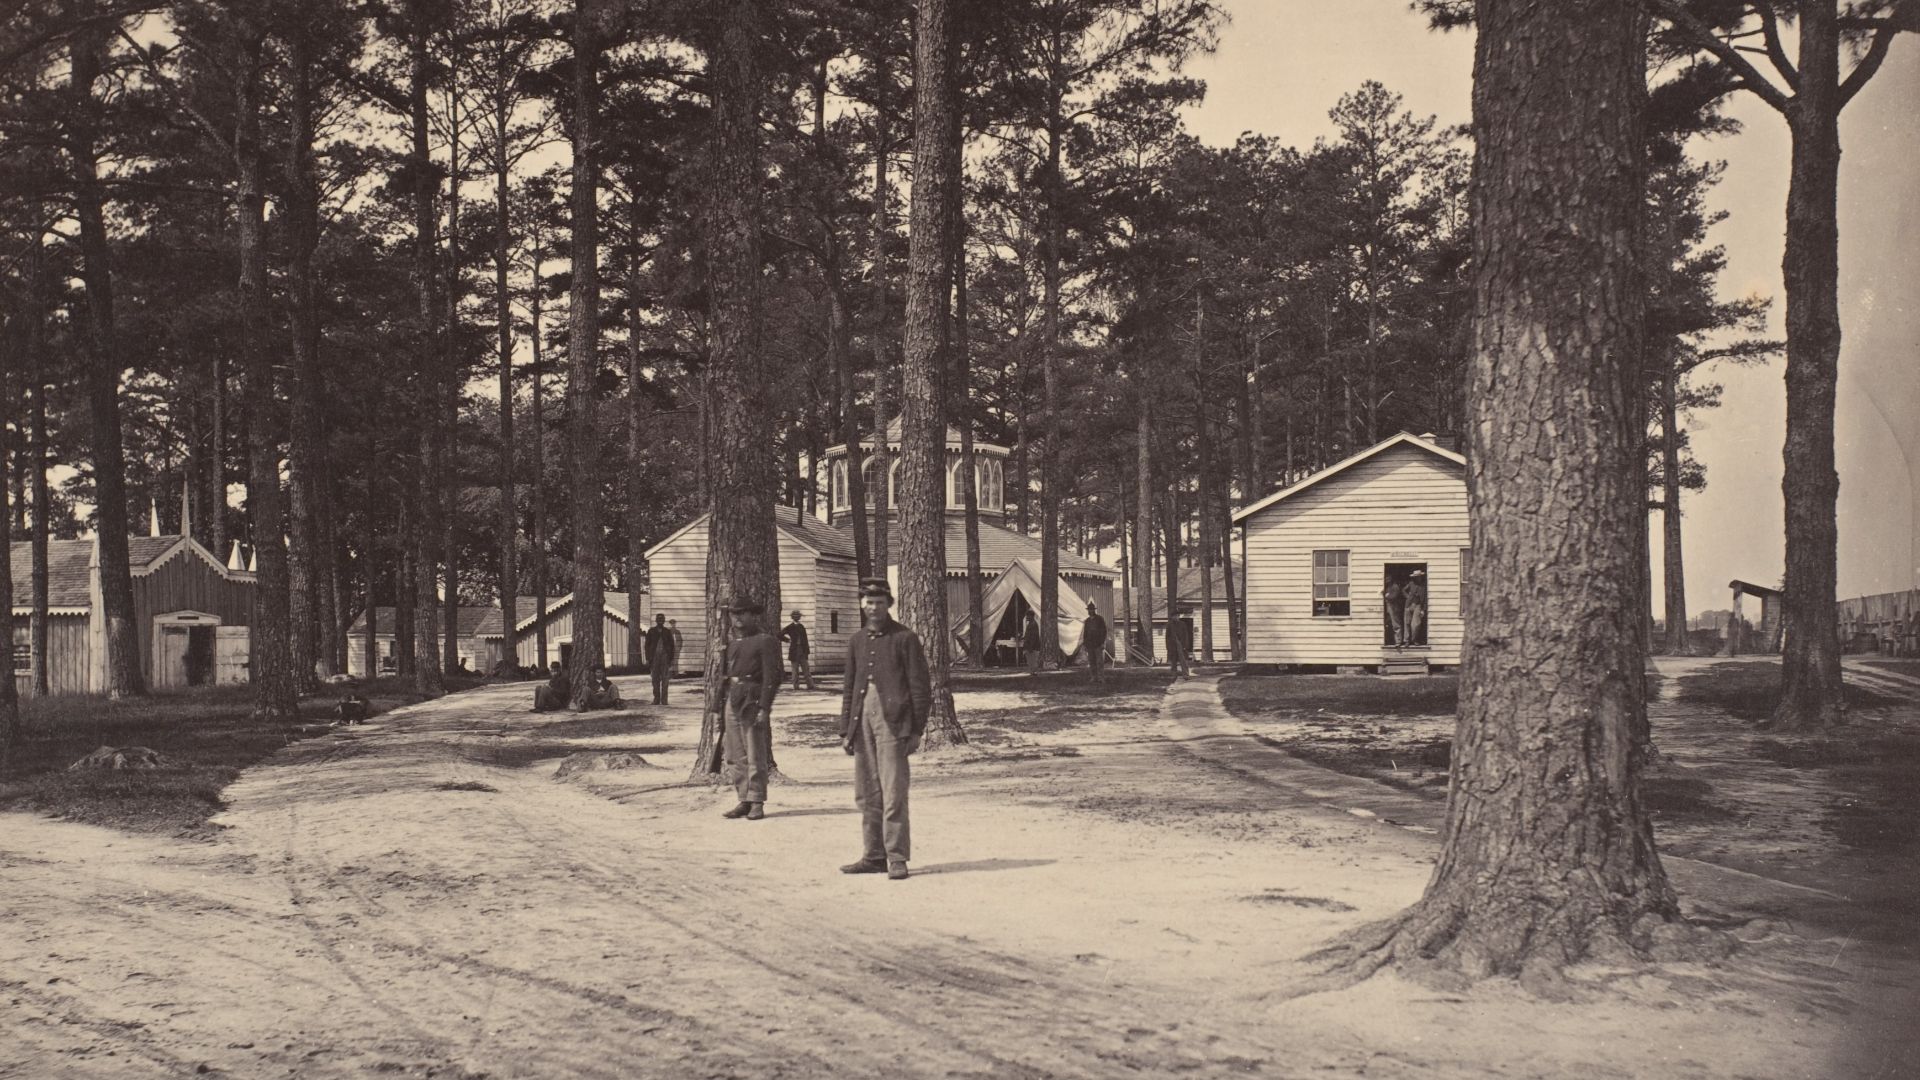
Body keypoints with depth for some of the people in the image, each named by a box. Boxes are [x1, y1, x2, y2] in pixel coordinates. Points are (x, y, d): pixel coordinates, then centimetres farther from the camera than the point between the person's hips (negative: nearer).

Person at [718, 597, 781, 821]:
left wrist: (764, 708, -16)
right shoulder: (732, 645, 18)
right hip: (732, 702, 7)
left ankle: (757, 803, 1)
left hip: (753, 702, -7)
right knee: (735, 757, 7)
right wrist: (721, 708, 13)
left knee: (755, 756, -4)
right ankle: (744, 801, 14)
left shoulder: (765, 642, -3)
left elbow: (772, 677, -9)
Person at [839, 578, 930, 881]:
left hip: (892, 719, -6)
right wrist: (846, 730, 12)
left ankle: (897, 858, -4)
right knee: (866, 794, 8)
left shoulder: (906, 639, 0)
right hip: (863, 719, 6)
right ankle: (874, 856, 15)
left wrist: (917, 730, -6)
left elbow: (920, 686, -2)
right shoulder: (857, 642, 16)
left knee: (893, 792, -8)